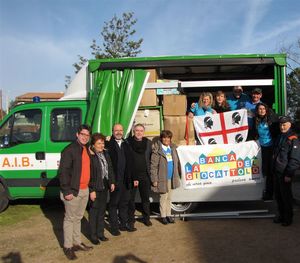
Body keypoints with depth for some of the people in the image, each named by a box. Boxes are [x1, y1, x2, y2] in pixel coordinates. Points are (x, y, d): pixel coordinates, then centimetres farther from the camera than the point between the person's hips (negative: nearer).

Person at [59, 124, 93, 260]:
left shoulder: (86, 150, 11)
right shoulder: (69, 150, -13)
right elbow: (63, 172, -16)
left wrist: (89, 186, 10)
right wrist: (67, 191, -19)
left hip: (85, 190, 7)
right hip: (73, 191, -7)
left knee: (78, 218, 18)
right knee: (70, 218, 4)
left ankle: (77, 242, 29)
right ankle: (67, 247, 15)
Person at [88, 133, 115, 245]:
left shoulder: (105, 154, 8)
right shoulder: (90, 156, -16)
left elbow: (110, 168, 15)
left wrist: (112, 182, 9)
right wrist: (91, 190, -19)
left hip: (104, 187, 7)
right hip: (95, 188, -7)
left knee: (102, 210, 16)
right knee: (94, 211, 4)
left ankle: (100, 233, 29)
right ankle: (93, 235, 17)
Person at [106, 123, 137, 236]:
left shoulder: (126, 145, 11)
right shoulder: (108, 145, -8)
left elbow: (131, 163, 13)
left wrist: (133, 178, 11)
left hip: (126, 180, 6)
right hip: (114, 180, -5)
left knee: (124, 203, 16)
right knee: (113, 204, 8)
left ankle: (124, 224, 30)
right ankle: (114, 226, 19)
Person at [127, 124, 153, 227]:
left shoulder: (148, 142, 7)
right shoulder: (128, 142, -3)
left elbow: (151, 157, 8)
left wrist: (150, 171, 0)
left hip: (145, 174, 2)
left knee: (145, 197, 11)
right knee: (131, 198, 7)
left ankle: (146, 218, 24)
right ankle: (131, 219, 20)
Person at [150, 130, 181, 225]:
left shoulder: (173, 148, 6)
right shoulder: (157, 150, -13)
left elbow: (176, 162, 11)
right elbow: (153, 166, -13)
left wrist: (176, 176, 8)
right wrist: (154, 180, -15)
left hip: (171, 178, 6)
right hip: (162, 178, -5)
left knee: (169, 197, 15)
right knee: (163, 197, 4)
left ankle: (168, 214, 26)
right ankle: (163, 216, 18)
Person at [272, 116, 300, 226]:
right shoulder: (279, 137, 13)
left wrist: (288, 174, -17)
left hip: (285, 174, -8)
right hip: (276, 172, 8)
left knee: (286, 196, 3)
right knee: (278, 195, 15)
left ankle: (288, 218, 18)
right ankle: (281, 215, 30)